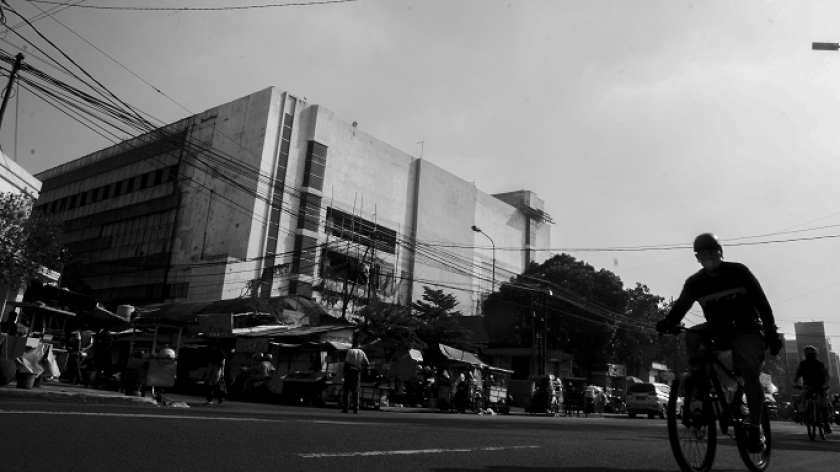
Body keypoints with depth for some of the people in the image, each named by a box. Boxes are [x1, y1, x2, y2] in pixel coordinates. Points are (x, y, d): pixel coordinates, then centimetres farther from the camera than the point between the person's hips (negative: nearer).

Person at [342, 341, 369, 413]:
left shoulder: (350, 351, -3)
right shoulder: (362, 352, 9)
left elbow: (346, 362, -10)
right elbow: (367, 363, 5)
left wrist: (344, 371, -1)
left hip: (349, 370, -3)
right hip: (357, 372, 3)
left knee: (347, 390, 1)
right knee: (356, 391, 10)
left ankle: (346, 408, -4)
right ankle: (356, 409, 6)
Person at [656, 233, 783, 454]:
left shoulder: (738, 271, -9)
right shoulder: (695, 282, -3)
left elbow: (761, 301, -8)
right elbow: (681, 305, -12)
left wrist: (772, 333, -14)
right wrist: (668, 322, -34)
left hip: (747, 329, -3)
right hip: (718, 328, 3)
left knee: (749, 373, -22)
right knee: (691, 335, -28)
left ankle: (755, 429, -12)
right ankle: (697, 384, -19)